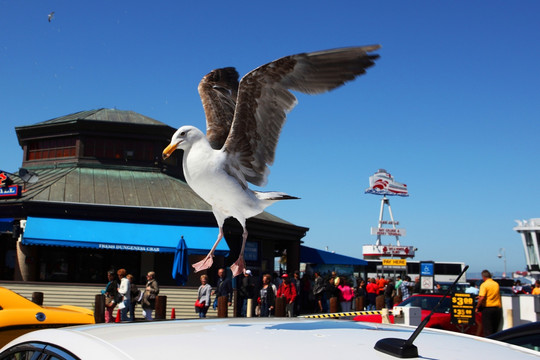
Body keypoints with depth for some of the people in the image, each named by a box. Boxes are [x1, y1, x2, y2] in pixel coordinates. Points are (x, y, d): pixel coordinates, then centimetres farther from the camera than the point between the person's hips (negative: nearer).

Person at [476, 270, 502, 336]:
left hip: (487, 308, -6)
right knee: (495, 329, 13)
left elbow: (482, 298, -20)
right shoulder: (496, 284, 8)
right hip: (497, 308, 6)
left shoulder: (484, 285, -11)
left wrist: (477, 307, -11)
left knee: (487, 329, 0)